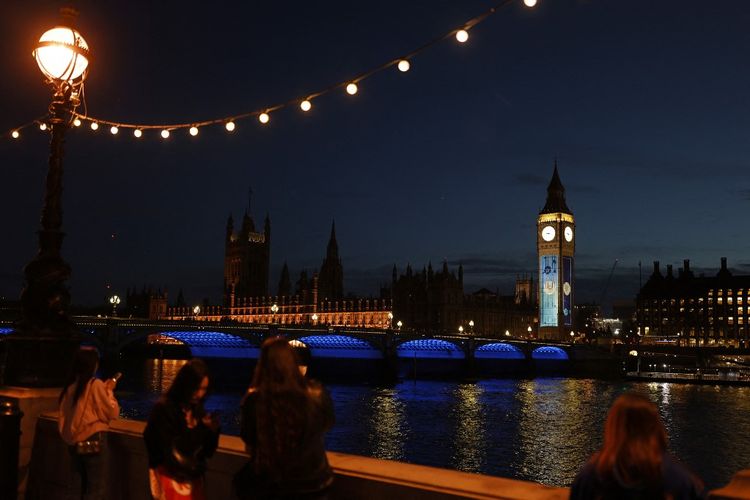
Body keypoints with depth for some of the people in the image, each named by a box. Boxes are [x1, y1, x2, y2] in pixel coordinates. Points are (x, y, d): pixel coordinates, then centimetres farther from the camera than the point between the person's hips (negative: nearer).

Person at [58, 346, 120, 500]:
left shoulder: (70, 385, 4)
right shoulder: (95, 384, -14)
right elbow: (112, 412, -10)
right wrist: (109, 391, 0)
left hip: (74, 441, 7)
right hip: (93, 440, -7)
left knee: (75, 485, 15)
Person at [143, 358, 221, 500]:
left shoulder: (198, 410, 3)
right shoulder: (164, 409, -17)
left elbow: (207, 452, 6)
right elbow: (168, 452, -15)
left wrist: (212, 431, -11)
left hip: (194, 479, 6)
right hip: (170, 479, -6)